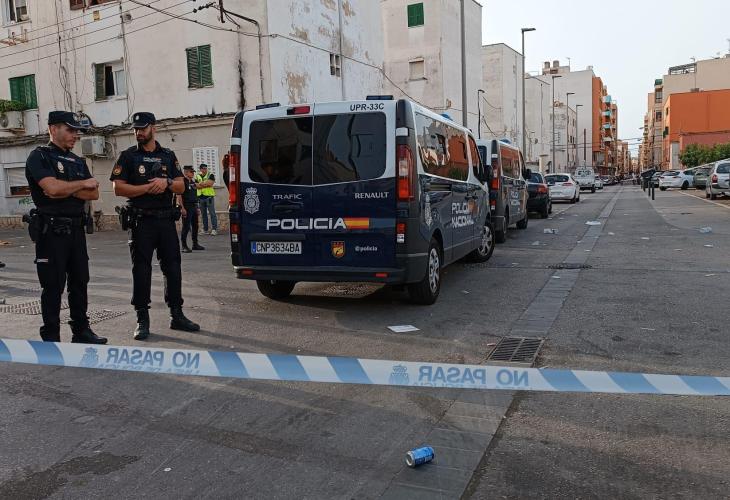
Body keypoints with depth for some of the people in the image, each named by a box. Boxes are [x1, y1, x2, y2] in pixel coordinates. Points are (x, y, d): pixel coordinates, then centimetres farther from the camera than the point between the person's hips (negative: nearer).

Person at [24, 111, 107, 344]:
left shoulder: (78, 162, 16)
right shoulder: (39, 156, -4)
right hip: (51, 229, -6)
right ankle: (51, 338, 8)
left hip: (76, 228, 7)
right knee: (53, 286, -1)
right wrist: (82, 184, -6)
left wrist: (66, 190, -12)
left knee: (80, 282, 10)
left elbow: (93, 194, 5)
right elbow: (52, 188, -21)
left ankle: (81, 331, 20)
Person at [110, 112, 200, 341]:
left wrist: (166, 182, -10)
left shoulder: (168, 156, 13)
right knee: (141, 270, -1)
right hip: (141, 221, -3)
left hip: (166, 220, 3)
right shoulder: (128, 156, 4)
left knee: (173, 268, 5)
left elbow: (181, 186, 10)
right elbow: (118, 188, -4)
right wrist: (148, 188, -12)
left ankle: (177, 315, 14)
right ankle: (142, 320, 6)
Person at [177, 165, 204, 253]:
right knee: (186, 227, -6)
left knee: (195, 226, 12)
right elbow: (179, 196, -14)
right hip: (186, 208, -8)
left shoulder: (193, 182, 16)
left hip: (194, 207, 8)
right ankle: (184, 246, 0)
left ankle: (195, 244, 22)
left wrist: (197, 207, 18)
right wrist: (182, 208, -19)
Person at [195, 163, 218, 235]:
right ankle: (205, 230, 13)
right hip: (200, 197, 4)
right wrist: (206, 184, -11)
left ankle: (214, 229, -7)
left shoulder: (210, 175, 4)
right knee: (203, 214, 8)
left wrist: (201, 183, -6)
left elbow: (210, 183, -11)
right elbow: (197, 186, 0)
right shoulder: (197, 176, 13)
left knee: (212, 213, -8)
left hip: (209, 196, -4)